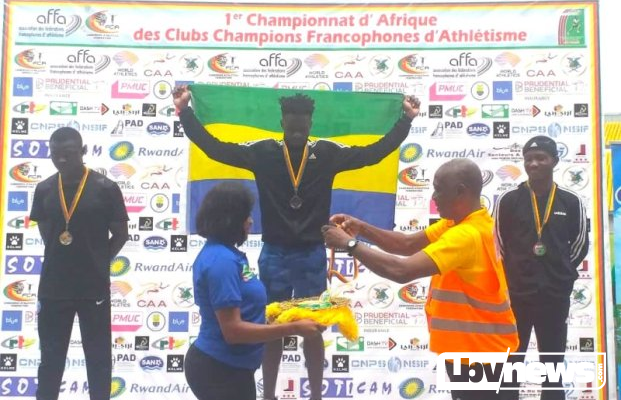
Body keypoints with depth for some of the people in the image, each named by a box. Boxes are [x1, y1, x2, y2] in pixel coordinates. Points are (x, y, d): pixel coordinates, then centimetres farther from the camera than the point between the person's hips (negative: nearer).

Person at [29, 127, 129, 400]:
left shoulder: (106, 188, -8)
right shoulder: (44, 190, 2)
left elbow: (121, 234, -1)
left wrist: (98, 263, -3)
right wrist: (61, 258, 6)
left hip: (94, 286, -3)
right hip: (53, 286, 3)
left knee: (98, 357, 10)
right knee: (50, 356, 14)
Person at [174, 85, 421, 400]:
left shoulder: (327, 152, -5)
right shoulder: (263, 152, -7)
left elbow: (373, 153, -4)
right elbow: (215, 148, -8)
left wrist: (406, 119, -6)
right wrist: (185, 112, -13)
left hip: (312, 255, 0)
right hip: (274, 254, 0)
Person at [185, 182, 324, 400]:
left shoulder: (221, 254, 5)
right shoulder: (221, 261, -24)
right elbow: (233, 330, -26)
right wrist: (294, 328, -22)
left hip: (223, 367, 9)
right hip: (220, 371, -9)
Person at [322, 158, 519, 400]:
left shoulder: (467, 235, -29)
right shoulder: (460, 222, 5)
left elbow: (402, 271, -36)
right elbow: (408, 244, 4)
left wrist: (349, 243, -26)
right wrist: (361, 228, -10)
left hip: (478, 349, -10)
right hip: (469, 345, 10)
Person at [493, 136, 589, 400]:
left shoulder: (571, 202, 1)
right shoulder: (508, 200, -2)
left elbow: (580, 244, 10)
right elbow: (497, 243, 4)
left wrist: (561, 275, 8)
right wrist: (513, 275, 4)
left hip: (555, 295, 1)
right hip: (515, 293, -1)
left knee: (553, 364, 13)